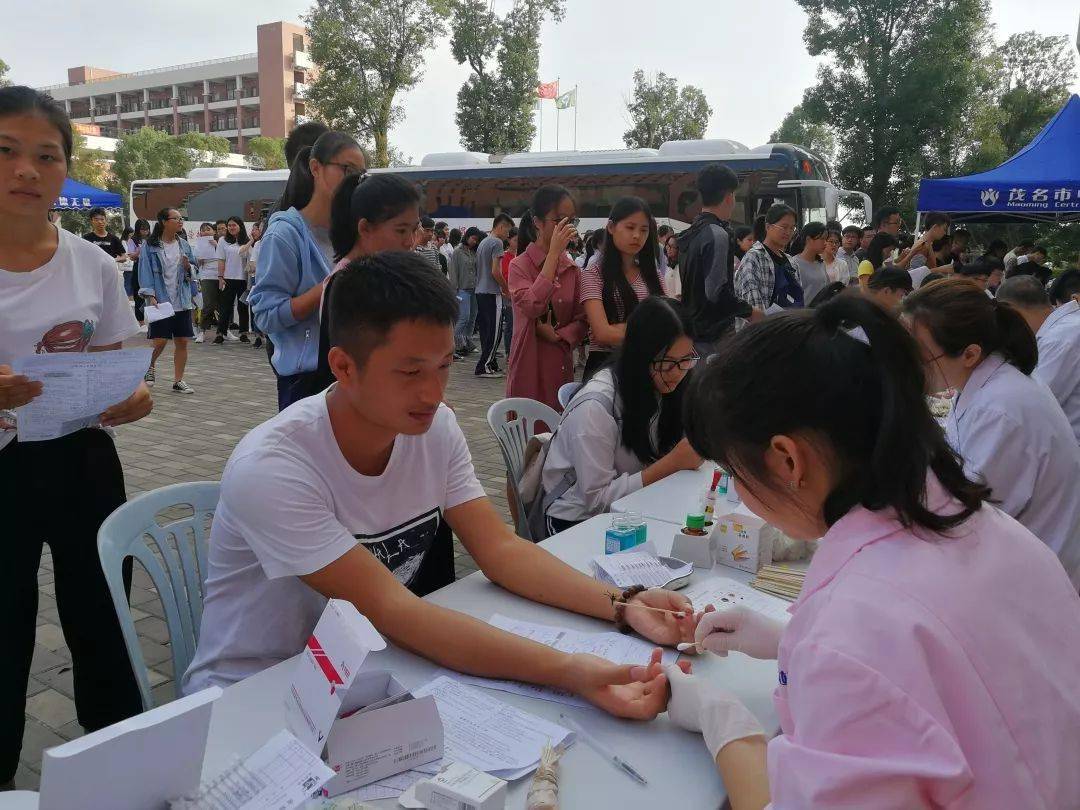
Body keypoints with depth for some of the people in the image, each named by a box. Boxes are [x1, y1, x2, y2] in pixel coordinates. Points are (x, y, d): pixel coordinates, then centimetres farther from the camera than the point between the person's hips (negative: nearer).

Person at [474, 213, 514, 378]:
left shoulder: (482, 242, 18)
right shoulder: (496, 242, -10)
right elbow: (495, 271, -18)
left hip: (480, 292, 10)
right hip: (491, 293, -9)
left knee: (486, 330, 11)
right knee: (495, 332, -6)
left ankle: (491, 365, 16)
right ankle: (484, 367, -5)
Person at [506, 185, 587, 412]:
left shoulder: (572, 268, 9)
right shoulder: (520, 265, -6)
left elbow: (581, 319, 7)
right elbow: (532, 307, -25)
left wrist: (557, 335, -13)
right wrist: (554, 253, -22)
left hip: (561, 366, 5)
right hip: (528, 367, -4)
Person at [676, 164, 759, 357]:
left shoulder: (689, 234, 12)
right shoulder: (717, 234, -16)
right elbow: (717, 292, -22)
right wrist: (749, 311, -9)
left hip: (691, 331, 10)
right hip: (713, 336, -10)